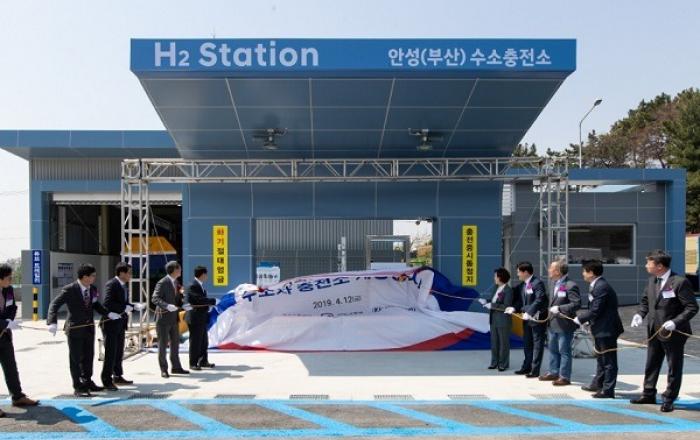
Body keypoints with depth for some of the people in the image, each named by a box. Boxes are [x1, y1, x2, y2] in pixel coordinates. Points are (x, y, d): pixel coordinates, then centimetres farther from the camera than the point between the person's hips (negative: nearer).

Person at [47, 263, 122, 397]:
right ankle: (77, 387, 13)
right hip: (75, 329, -6)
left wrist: (109, 313, 4)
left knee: (88, 356, 16)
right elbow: (54, 304, -17)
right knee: (75, 358, 3)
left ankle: (87, 381, 32)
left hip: (89, 327, 6)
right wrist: (53, 323, -30)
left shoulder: (92, 289, 1)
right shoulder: (69, 290, -17)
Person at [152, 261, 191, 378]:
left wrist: (183, 306, 2)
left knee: (175, 343, 14)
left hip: (174, 317, 8)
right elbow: (155, 299, -21)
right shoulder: (162, 283, -15)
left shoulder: (176, 283, 11)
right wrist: (167, 306, -34)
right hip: (163, 317, -8)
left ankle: (176, 367, 26)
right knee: (163, 344, 2)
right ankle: (163, 370, 11)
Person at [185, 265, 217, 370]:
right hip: (195, 318, -10)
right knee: (195, 342, -1)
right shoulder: (192, 286, -18)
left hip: (201, 318, 10)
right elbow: (200, 299, -25)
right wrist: (214, 301, -18)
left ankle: (203, 361, 25)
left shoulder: (199, 285, 12)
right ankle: (193, 364, 8)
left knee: (204, 341, 15)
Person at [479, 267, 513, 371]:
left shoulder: (508, 290, -17)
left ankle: (503, 364, 15)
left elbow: (506, 306, -21)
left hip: (503, 320, -8)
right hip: (493, 319, 8)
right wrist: (486, 301, -4)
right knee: (494, 341, 13)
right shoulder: (496, 287, 6)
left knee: (503, 342, 5)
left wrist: (492, 305, -21)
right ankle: (494, 362, 23)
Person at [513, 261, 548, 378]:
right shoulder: (524, 284, 12)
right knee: (527, 343, 16)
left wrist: (529, 312, -28)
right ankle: (527, 367, 26)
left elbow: (539, 300, -24)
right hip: (527, 317, 9)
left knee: (537, 344, -1)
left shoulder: (537, 283, -16)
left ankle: (535, 370, 2)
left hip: (537, 318, -9)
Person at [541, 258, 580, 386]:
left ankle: (565, 377, 8)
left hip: (564, 325, -9)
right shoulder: (555, 285, 12)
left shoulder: (570, 286, -16)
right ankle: (554, 372, 29)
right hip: (553, 324, 9)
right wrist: (551, 310, 14)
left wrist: (559, 308, -25)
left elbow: (577, 304, -22)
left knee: (564, 351, 0)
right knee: (553, 349, 17)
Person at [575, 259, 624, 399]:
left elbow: (595, 311, -22)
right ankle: (597, 384, 35)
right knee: (601, 358, 22)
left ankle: (608, 390, 5)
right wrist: (585, 319, 5)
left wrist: (580, 319, -11)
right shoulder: (597, 286, 10)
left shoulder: (601, 287, -21)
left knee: (608, 360, -1)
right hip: (601, 329, 11)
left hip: (606, 329, -11)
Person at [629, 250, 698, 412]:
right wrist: (640, 314, -2)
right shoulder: (652, 280, 3)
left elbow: (692, 307, -18)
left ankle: (669, 399, 18)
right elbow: (645, 300, 17)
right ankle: (649, 394, 30)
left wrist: (675, 322, -28)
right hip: (654, 330, 7)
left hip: (673, 333, -7)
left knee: (674, 367, 7)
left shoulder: (680, 282, -19)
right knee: (651, 364, 17)